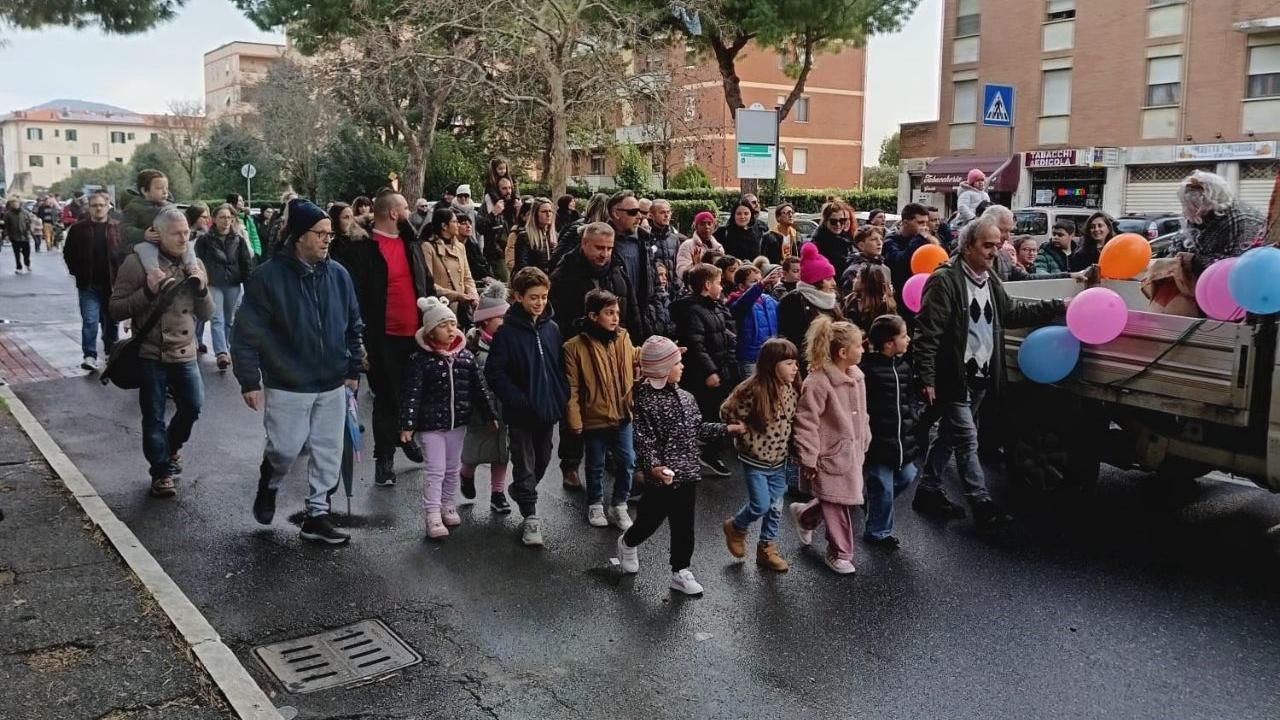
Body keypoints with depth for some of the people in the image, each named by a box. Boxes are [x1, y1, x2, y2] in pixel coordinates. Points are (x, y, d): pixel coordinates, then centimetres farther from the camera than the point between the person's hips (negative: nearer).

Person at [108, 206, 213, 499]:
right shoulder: (138, 261, -9)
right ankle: (162, 472, 23)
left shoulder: (194, 264, 5)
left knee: (193, 406, 9)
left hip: (184, 354, 4)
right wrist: (147, 291, -23)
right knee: (154, 418, 5)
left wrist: (202, 288, -10)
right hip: (150, 355, -4)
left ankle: (171, 448, 39)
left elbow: (206, 315, 8)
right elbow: (115, 310, -10)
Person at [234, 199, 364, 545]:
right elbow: (246, 331, -10)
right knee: (285, 448, 2)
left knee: (328, 453, 8)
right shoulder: (269, 276, -12)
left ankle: (317, 516, 22)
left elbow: (354, 325, 12)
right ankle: (268, 486, 36)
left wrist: (354, 368, 10)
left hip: (332, 385, 5)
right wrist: (250, 380, -12)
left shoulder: (338, 275, 3)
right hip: (287, 385, -4)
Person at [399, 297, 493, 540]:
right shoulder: (420, 360, -12)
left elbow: (478, 388, 7)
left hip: (458, 422, 5)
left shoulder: (466, 356, 0)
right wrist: (407, 424, -17)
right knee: (435, 470, -3)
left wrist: (488, 415, 9)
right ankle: (433, 516, 2)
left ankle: (448, 506, 32)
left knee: (452, 468, 16)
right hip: (430, 424, -4)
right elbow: (411, 393, -13)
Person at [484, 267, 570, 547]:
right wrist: (519, 402, -20)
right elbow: (495, 373, -13)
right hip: (521, 413, -5)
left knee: (542, 461, 19)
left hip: (548, 409, 5)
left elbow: (560, 368, 10)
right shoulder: (507, 331, -12)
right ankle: (531, 517, 12)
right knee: (525, 464, 3)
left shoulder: (551, 329, 2)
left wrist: (562, 398, -3)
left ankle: (521, 493, 44)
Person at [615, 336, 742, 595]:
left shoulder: (685, 398, 6)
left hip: (687, 474, 6)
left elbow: (699, 429, 15)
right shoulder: (645, 401, -16)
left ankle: (680, 572, 23)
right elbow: (643, 441, -20)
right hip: (661, 476, -6)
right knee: (651, 518, 12)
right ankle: (628, 543, 43)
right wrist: (653, 467, -34)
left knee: (684, 525, 10)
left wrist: (729, 428, 10)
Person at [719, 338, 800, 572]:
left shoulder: (791, 389, -4)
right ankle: (735, 527, 27)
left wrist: (787, 440, 2)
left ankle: (767, 548, 28)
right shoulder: (754, 390, -24)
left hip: (779, 461, 6)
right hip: (755, 461, -6)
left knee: (776, 507, 11)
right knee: (761, 506, -2)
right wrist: (749, 439, -12)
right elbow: (728, 413, -17)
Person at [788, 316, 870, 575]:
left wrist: (865, 442, 20)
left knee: (849, 499, 16)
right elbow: (806, 422, -20)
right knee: (838, 506, 3)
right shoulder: (818, 382, -22)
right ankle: (839, 553, 22)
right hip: (830, 454, -8)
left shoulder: (857, 377, 4)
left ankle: (804, 515, 39)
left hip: (852, 451, 8)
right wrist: (809, 458, -18)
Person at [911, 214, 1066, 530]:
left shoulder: (990, 281, 12)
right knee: (967, 439, -5)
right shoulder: (945, 280, -15)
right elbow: (927, 331, -17)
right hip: (952, 377, -9)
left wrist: (1057, 307, 13)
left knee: (949, 435, 16)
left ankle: (928, 492, 27)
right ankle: (982, 504, 0)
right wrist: (927, 379, -20)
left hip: (979, 377, 9)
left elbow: (1014, 312, 22)